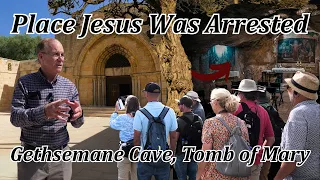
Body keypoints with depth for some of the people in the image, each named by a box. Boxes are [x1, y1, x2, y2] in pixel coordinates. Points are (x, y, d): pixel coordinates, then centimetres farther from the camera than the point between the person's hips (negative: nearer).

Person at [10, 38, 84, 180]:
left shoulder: (69, 86, 1)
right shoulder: (25, 83, -5)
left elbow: (76, 123, 3)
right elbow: (15, 117, -13)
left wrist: (78, 115, -21)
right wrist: (44, 112, -30)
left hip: (62, 155, 3)